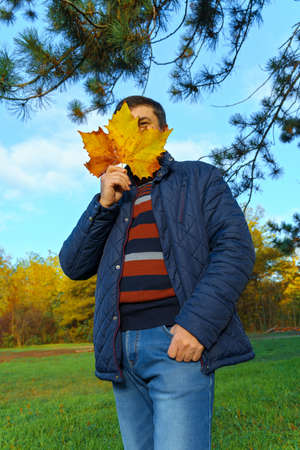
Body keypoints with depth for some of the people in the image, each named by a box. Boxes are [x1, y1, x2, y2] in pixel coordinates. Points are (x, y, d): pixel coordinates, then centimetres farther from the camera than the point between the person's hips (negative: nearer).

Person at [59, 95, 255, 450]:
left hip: (177, 344, -4)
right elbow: (74, 267, 11)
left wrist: (198, 323, -17)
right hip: (121, 349, 5)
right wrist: (104, 204, -3)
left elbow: (235, 248, -5)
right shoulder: (114, 195, 20)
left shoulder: (199, 178, 9)